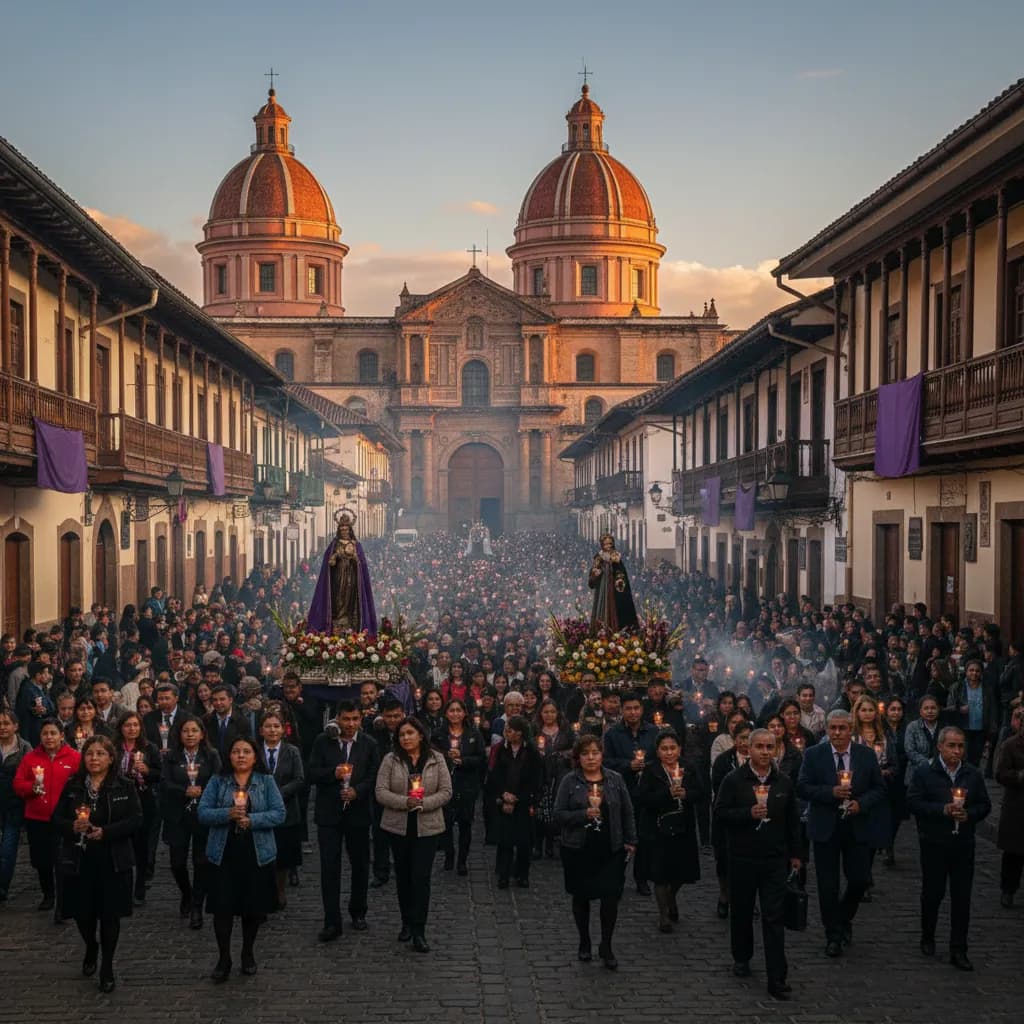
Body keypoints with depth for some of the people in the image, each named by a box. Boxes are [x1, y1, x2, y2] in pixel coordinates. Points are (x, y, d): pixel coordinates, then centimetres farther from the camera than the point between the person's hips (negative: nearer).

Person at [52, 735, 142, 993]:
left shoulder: (124, 787, -2)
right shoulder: (72, 786, 4)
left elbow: (136, 820, -9)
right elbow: (56, 819, 3)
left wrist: (105, 832, -20)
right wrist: (72, 827, -19)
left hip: (113, 861, -2)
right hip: (78, 860, 2)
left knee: (110, 914, 2)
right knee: (82, 912, 6)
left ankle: (107, 967, 18)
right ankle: (91, 947, 38)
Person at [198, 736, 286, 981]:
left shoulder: (266, 782, 2)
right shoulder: (217, 782, 3)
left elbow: (279, 814, -6)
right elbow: (202, 813, -5)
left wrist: (251, 820, -20)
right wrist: (228, 814, -21)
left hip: (257, 853, 0)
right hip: (223, 853, 0)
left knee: (254, 906, 9)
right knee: (223, 906, -2)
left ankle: (248, 954, 27)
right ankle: (223, 958, 12)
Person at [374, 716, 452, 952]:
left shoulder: (436, 760, 0)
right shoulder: (390, 760, -1)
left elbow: (446, 792, -2)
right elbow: (381, 792, -6)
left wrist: (423, 803, -17)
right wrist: (404, 802, -20)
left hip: (427, 827, -1)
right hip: (398, 826, 2)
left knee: (421, 877, -7)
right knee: (403, 875, 12)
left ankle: (418, 932, -5)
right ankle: (407, 923, 27)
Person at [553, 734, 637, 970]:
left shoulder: (615, 779, 4)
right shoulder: (570, 782, -2)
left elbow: (627, 813, 9)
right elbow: (559, 815, -6)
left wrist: (630, 841, 4)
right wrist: (584, 814, -19)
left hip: (610, 850, 1)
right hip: (578, 850, 0)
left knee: (611, 896, -6)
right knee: (581, 897, 11)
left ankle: (606, 947, 10)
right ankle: (584, 943, 29)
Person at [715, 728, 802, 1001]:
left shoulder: (784, 782, 4)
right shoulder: (734, 780, -5)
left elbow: (793, 820, 11)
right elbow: (720, 813, -8)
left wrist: (795, 853, 12)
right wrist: (749, 813, -21)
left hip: (774, 859, 1)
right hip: (742, 858, -1)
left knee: (774, 918, -4)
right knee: (741, 911, 14)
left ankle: (777, 979, -4)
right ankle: (741, 958, 37)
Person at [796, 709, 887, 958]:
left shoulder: (867, 755, 2)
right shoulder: (813, 755, -3)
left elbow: (879, 789, 4)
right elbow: (802, 788, -7)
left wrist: (861, 803, -14)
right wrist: (831, 792, -21)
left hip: (858, 827, 1)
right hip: (825, 828, -1)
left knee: (859, 879, 3)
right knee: (828, 884, 3)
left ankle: (844, 919, 31)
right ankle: (833, 934, 17)